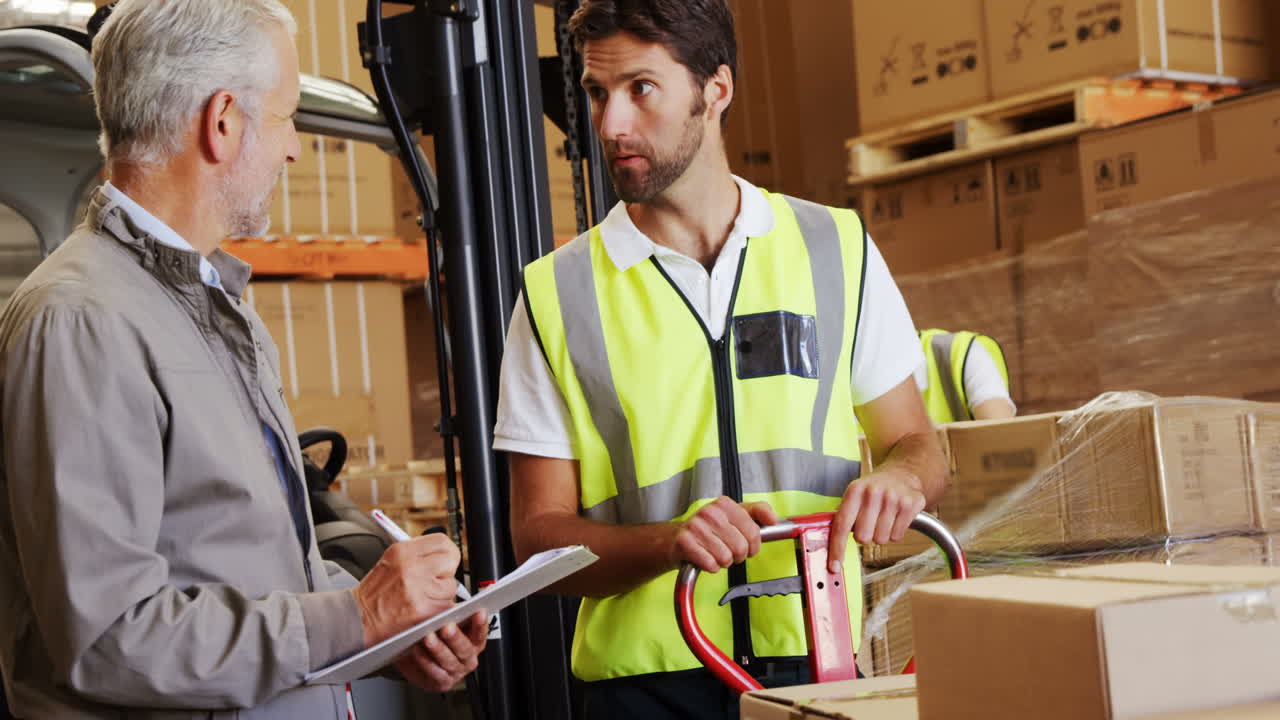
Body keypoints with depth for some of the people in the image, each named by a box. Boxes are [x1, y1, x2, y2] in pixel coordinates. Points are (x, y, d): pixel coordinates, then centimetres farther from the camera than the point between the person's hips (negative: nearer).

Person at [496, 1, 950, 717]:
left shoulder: (836, 248, 3)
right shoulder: (557, 294, -2)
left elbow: (918, 444, 10)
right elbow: (539, 532, -4)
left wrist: (897, 478, -13)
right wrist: (669, 541, -22)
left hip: (819, 662, 2)